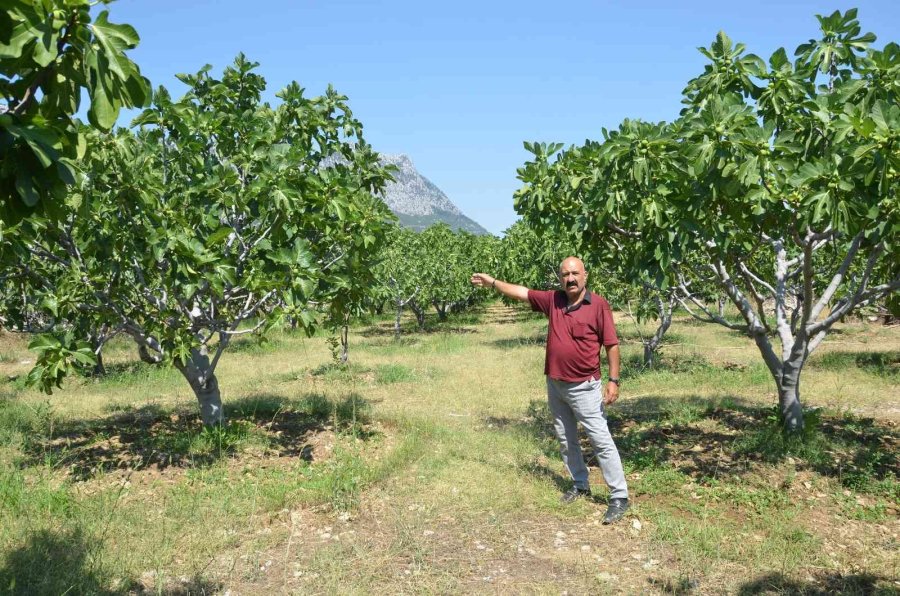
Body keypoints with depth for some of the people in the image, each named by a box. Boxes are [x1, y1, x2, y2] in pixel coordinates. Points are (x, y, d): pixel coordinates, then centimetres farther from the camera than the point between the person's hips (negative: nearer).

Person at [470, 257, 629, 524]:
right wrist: (492, 282, 12)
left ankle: (619, 497, 1)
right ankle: (580, 485, 32)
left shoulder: (599, 305, -11)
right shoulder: (553, 300, 3)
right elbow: (522, 292, 12)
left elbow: (612, 344, -9)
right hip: (555, 385, 6)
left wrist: (614, 380, -12)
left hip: (584, 387, -6)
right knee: (566, 440, 16)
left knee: (601, 440, -5)